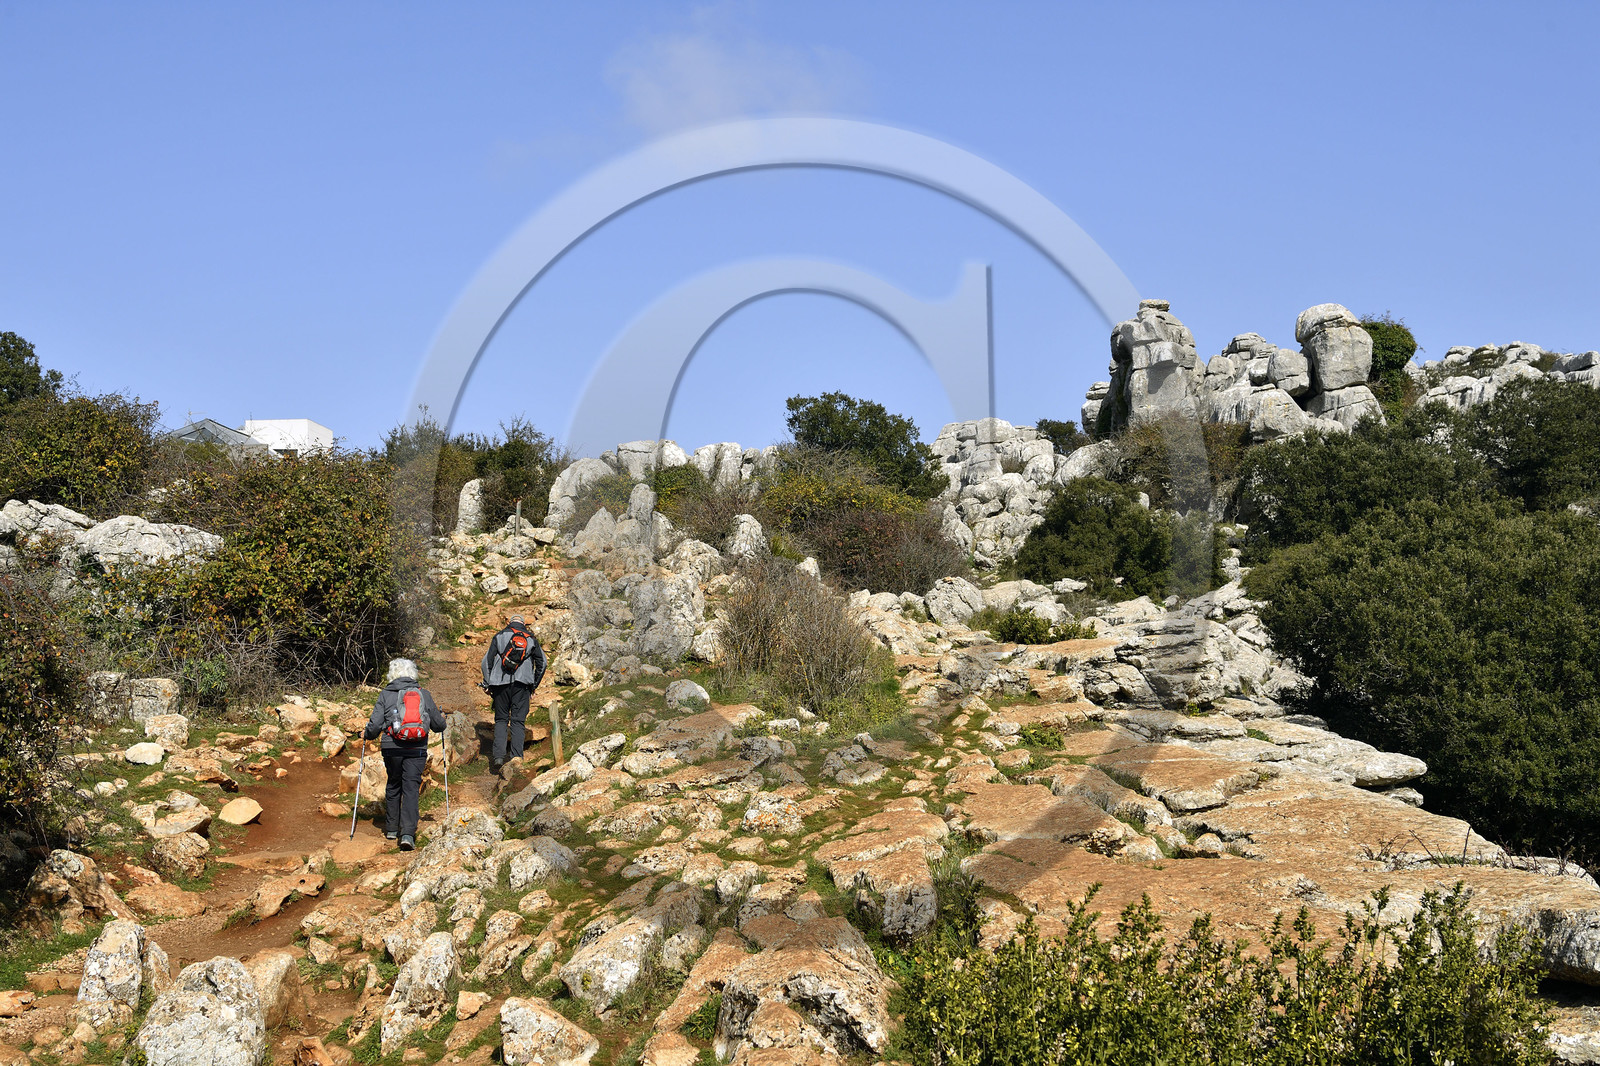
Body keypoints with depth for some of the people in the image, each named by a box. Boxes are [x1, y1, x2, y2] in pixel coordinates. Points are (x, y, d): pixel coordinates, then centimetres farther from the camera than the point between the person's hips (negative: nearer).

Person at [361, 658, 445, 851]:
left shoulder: (386, 695, 0)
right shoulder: (424, 694, 5)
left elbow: (375, 725, -5)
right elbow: (438, 725, 8)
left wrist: (366, 735, 17)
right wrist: (441, 720, 31)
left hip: (393, 749, 0)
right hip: (417, 750, 0)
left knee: (394, 787, 19)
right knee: (411, 788, 0)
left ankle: (392, 828, 30)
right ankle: (408, 834, -12)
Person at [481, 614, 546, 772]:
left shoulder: (500, 636, 11)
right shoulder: (531, 639, 13)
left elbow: (487, 660, 7)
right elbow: (542, 663, 12)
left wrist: (487, 684, 13)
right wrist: (534, 686, 20)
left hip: (501, 682, 0)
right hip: (522, 682, 0)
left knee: (501, 719, 10)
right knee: (518, 720, 2)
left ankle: (498, 755, -4)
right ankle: (516, 756, -9)